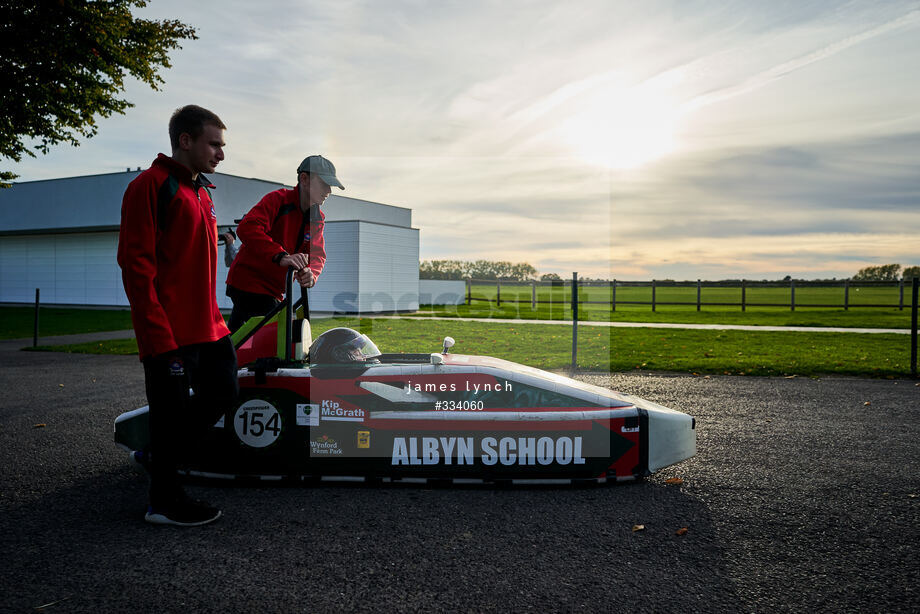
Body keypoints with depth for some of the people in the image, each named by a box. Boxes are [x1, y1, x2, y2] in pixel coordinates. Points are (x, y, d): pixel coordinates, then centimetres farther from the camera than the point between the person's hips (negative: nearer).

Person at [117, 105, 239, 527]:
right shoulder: (151, 185, -10)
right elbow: (136, 266, -16)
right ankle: (164, 501, 18)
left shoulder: (201, 192, 18)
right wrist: (161, 340, -20)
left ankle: (158, 456, 31)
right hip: (170, 334, -9)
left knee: (223, 392, 14)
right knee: (172, 410, 1)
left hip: (208, 328, 9)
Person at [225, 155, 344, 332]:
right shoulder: (278, 199, -15)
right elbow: (247, 228, -30)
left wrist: (311, 273, -27)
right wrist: (281, 256, -43)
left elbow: (318, 254, -2)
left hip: (273, 291, 8)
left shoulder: (317, 218, 7)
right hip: (248, 283, -8)